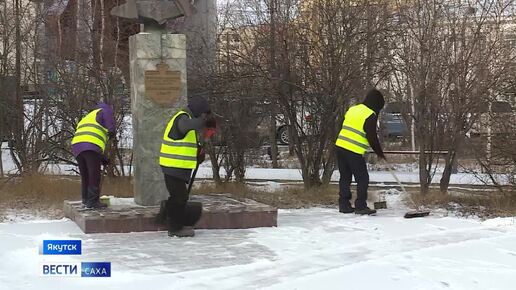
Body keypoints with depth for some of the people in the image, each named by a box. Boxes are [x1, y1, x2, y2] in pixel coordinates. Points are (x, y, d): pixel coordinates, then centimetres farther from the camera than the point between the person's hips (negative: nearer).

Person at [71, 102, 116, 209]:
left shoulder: (85, 119, 38)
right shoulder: (103, 111, 17)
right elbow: (109, 119, -8)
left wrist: (102, 158, 34)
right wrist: (111, 130, -22)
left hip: (76, 147, 8)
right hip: (91, 147, -7)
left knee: (85, 176, 17)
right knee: (94, 176, -5)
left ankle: (86, 200, 23)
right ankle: (92, 201, -8)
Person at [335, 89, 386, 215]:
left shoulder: (352, 109, 15)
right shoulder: (370, 115, -8)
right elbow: (372, 137, -9)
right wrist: (380, 153, 3)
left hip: (340, 146, 8)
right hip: (354, 151, -8)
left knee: (345, 177, 15)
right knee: (363, 179, 2)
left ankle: (344, 205, 18)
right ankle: (361, 206, 1)